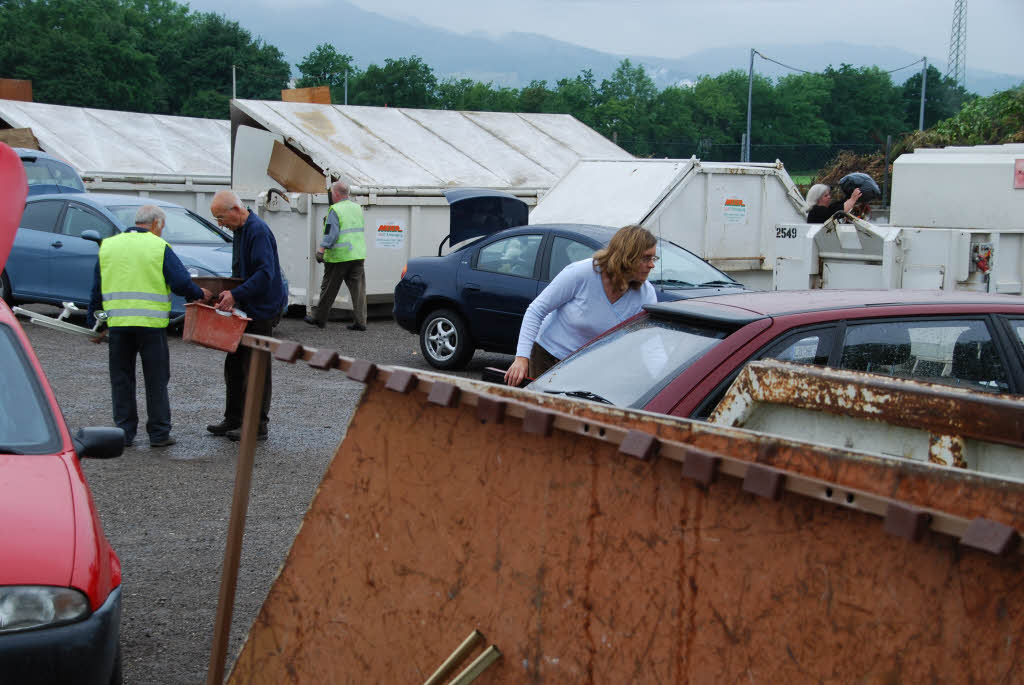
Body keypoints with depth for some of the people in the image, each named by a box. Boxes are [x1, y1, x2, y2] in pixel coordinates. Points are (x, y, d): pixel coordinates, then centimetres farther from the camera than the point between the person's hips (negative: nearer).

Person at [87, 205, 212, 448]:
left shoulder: (108, 246, 11)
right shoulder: (159, 247, -2)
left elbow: (96, 290, 13)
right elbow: (181, 283, -10)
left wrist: (94, 324, 19)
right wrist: (200, 294, 9)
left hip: (117, 324, 3)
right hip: (151, 324, -3)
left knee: (121, 380, 12)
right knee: (156, 380, 7)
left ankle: (124, 432, 14)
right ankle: (159, 433, 9)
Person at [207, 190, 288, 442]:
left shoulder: (258, 231, -19)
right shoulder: (240, 230, 13)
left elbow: (265, 273, -28)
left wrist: (236, 294, -28)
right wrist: (228, 293, 11)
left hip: (262, 309, -10)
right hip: (246, 308, 10)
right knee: (234, 365, 13)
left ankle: (258, 426, 4)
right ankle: (233, 419, 22)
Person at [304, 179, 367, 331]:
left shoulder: (335, 210, -10)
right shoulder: (357, 208, 12)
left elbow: (331, 233, -18)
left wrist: (321, 250, -19)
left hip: (339, 257, -6)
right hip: (358, 255, 6)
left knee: (328, 289, 7)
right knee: (358, 288, 4)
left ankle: (319, 319, 18)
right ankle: (360, 321, 0)